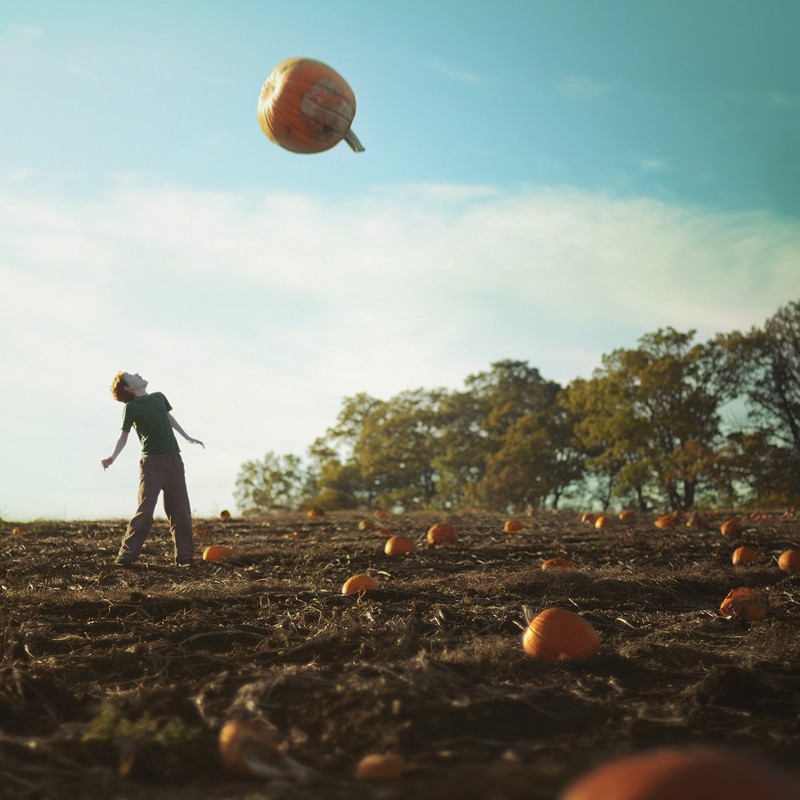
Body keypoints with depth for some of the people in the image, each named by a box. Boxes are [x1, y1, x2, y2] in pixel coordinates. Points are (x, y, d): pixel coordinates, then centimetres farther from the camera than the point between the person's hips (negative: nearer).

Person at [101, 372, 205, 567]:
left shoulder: (159, 397, 11)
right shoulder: (131, 407, -4)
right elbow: (124, 436, -7)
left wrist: (188, 437, 36)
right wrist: (112, 458, -23)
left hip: (174, 460, 5)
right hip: (151, 462, -5)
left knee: (181, 510, 5)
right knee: (145, 511, -10)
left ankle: (184, 556, 12)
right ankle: (126, 555, -7)